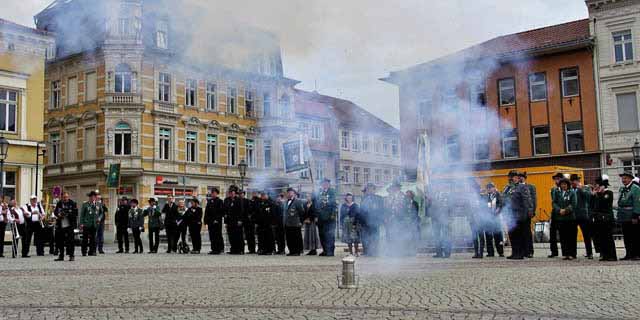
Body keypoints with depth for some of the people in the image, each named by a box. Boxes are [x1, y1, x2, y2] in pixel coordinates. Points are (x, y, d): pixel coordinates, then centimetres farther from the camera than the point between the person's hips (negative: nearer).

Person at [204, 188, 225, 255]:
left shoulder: (220, 201, -1)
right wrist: (206, 221, 9)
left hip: (217, 222, -6)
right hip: (210, 221, 6)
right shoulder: (209, 201, 17)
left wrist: (217, 219, -17)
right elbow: (206, 211, 17)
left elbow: (222, 212, -8)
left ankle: (218, 249, -4)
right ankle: (213, 249, 11)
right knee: (212, 236, 6)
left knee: (218, 236, -6)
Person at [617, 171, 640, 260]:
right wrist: (619, 216, 16)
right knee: (626, 236, 11)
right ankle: (629, 254, 17)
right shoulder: (622, 189, 15)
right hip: (624, 218, 8)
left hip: (632, 217, -8)